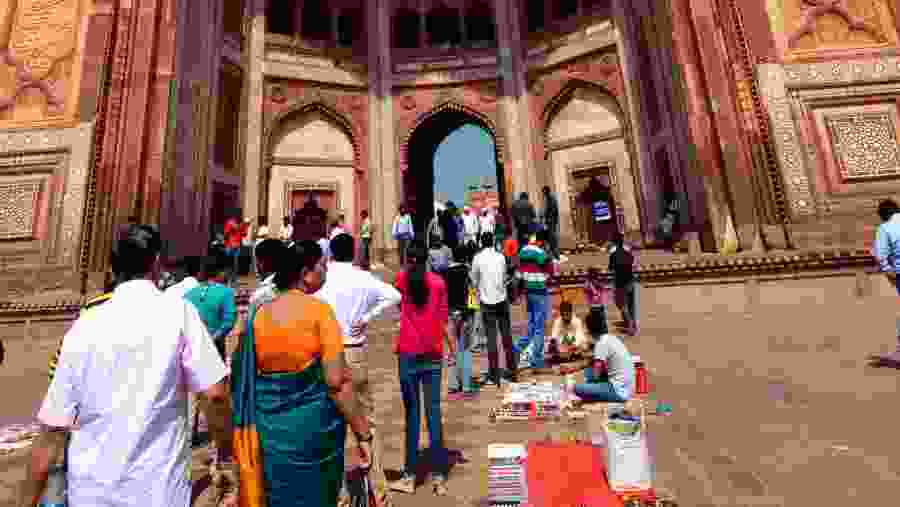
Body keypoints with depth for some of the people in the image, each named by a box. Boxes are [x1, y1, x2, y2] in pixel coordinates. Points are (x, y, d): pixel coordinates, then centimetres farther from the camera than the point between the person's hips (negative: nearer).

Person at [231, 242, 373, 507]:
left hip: (268, 428, 5)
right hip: (313, 425, -4)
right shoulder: (318, 310, -15)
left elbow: (245, 379, 5)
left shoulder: (257, 314, 0)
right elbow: (337, 382, -19)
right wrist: (363, 433, -11)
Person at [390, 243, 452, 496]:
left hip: (408, 353, -1)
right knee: (433, 412, 8)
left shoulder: (402, 279, -1)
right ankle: (438, 475, 15)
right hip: (432, 354, 1)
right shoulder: (439, 282, 1)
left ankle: (410, 476, 17)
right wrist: (452, 344, 11)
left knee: (412, 412, 9)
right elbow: (443, 319, 3)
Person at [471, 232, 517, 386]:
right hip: (502, 299, 2)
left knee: (491, 338, 3)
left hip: (487, 301, -2)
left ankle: (494, 375, 7)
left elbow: (474, 280, 3)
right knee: (507, 336, 12)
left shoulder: (478, 258, -6)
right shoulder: (501, 257, 0)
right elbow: (504, 277, 8)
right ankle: (513, 371, 22)